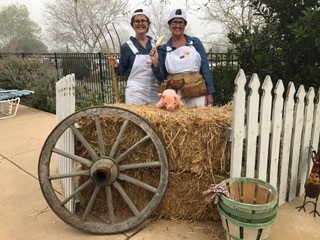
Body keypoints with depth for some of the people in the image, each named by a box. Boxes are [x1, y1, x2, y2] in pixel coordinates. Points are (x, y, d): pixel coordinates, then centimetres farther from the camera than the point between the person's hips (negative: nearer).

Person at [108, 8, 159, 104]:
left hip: (155, 92, 3)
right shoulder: (126, 46, -2)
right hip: (135, 93, -3)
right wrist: (116, 66, -16)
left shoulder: (155, 44, 6)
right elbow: (123, 71, 2)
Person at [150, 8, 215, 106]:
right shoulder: (163, 49, 6)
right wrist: (155, 63, -11)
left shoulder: (195, 42, 6)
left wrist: (210, 93, -2)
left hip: (197, 95, 0)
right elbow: (161, 78, 6)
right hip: (174, 97, 0)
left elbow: (205, 68, 4)